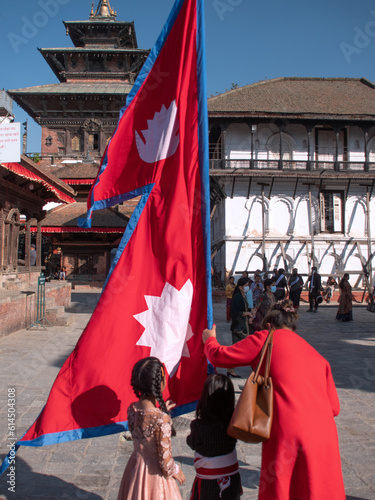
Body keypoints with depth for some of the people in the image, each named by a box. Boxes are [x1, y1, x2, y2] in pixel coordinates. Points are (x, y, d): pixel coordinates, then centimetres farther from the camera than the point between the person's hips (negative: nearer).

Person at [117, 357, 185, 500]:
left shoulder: (131, 409, -12)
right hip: (154, 474, -6)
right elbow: (165, 459, -22)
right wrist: (176, 471, -3)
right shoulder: (162, 420, -31)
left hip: (134, 467, 6)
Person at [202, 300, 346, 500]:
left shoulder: (267, 337, 4)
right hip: (324, 437, 6)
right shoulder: (318, 357, 19)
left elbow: (220, 356, 5)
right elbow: (334, 407, 15)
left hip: (289, 433, -5)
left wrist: (210, 340, 26)